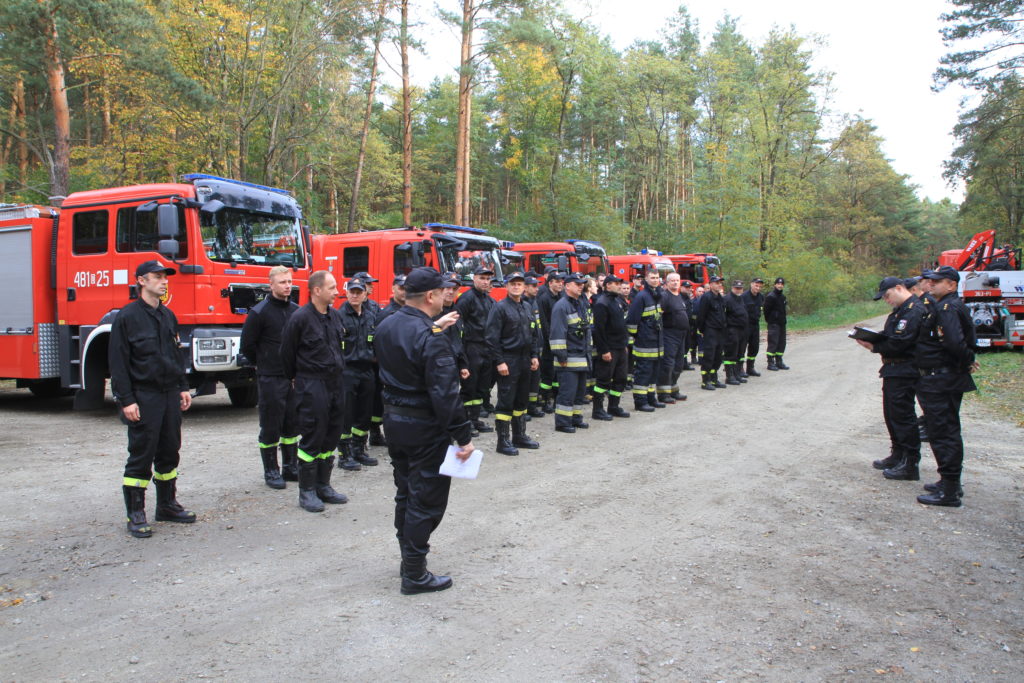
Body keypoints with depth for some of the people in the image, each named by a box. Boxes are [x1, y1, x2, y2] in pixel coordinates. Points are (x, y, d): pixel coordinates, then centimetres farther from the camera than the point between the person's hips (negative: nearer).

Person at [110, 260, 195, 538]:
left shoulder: (168, 315, 13)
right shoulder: (127, 317, -8)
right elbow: (118, 362, -11)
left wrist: (183, 387, 14)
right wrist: (126, 400, -15)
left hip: (170, 395, 7)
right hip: (143, 398, -7)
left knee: (169, 452, 12)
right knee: (141, 456, -2)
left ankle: (167, 505, 24)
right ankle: (136, 515, 8)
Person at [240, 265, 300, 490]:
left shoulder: (297, 310, 8)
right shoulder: (260, 312, -9)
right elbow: (247, 345, -5)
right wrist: (264, 364, 2)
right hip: (271, 378, -5)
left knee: (292, 424, 11)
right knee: (271, 426, 2)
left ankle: (290, 467, 22)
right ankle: (271, 471, 12)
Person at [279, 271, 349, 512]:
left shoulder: (335, 315, 9)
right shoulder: (300, 318, -13)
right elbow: (287, 352, -4)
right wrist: (294, 378, 6)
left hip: (336, 382, 7)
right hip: (312, 384, -7)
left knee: (331, 436, 12)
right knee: (312, 438, -2)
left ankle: (323, 485, 23)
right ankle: (306, 491, 9)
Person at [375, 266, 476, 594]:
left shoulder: (385, 327, 3)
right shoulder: (432, 339, -23)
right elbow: (445, 393, -25)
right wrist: (464, 436, -19)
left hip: (393, 420, 8)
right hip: (425, 428, -8)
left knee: (405, 493, 21)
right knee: (426, 499, 3)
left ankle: (409, 555, 34)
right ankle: (415, 574, 11)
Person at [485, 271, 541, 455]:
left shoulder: (528, 307, 13)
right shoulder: (500, 307, -9)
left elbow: (535, 334, 20)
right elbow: (493, 337, -13)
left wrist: (535, 355, 10)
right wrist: (499, 362, -17)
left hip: (525, 360, 7)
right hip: (508, 360, -7)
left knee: (522, 400, 14)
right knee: (506, 401, -5)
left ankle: (519, 436, 25)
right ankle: (503, 441, 2)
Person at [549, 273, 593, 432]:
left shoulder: (580, 305, 18)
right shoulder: (561, 306, -13)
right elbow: (557, 333, -18)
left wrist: (588, 351, 22)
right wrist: (561, 355, -20)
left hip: (582, 357, 9)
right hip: (569, 358, -9)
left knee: (580, 389, 14)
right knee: (567, 391, -8)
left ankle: (576, 418, 25)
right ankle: (562, 422, -1)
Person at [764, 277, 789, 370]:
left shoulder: (783, 296, 14)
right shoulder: (771, 296, -12)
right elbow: (766, 310, -12)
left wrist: (783, 319, 13)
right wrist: (768, 320, -6)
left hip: (782, 323, 9)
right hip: (773, 324, -8)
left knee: (781, 343, 11)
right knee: (773, 343, -8)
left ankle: (779, 362, 19)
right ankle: (770, 363, -4)